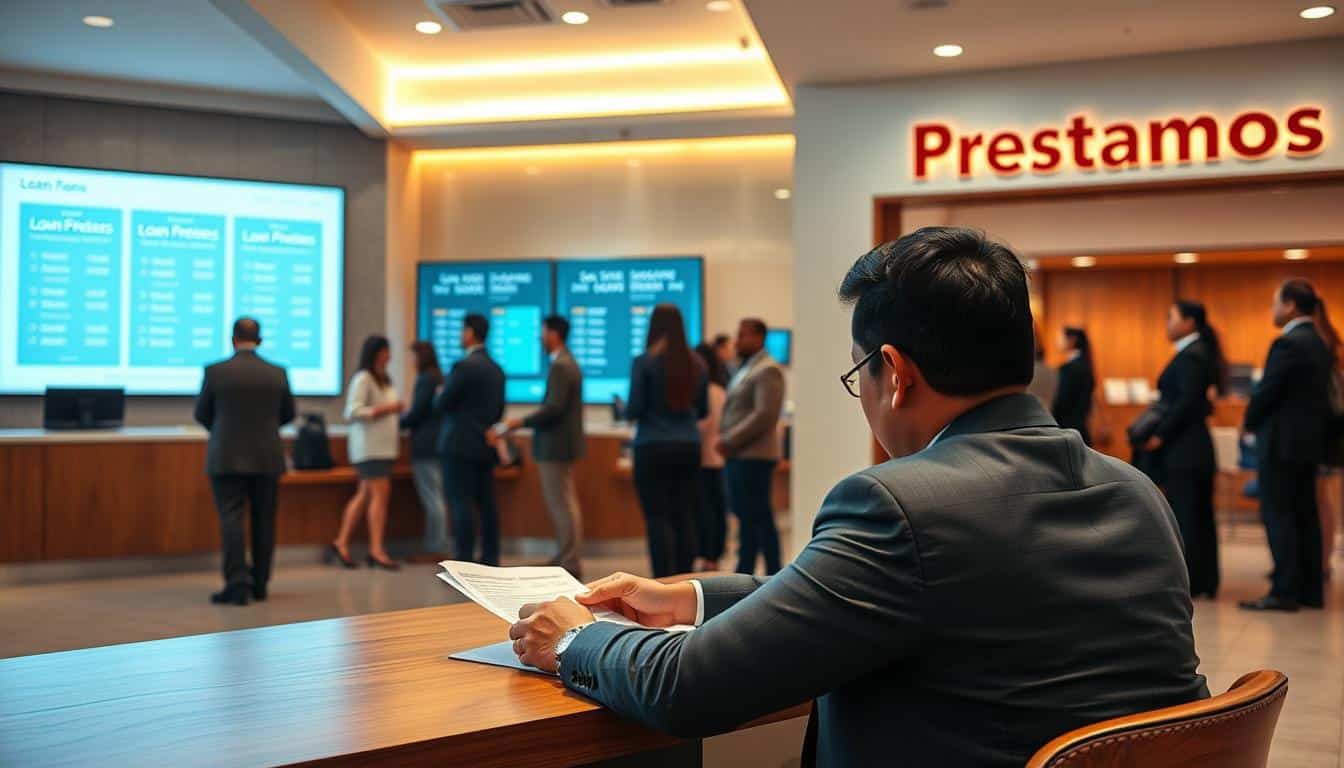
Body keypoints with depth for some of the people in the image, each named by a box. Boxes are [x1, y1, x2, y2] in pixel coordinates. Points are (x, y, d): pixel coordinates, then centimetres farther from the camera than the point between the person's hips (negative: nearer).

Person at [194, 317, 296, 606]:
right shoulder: (277, 373, -2)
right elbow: (288, 414, 9)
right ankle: (259, 584, 17)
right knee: (263, 521, 10)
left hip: (227, 458, -2)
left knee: (231, 519, -1)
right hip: (267, 458, 2)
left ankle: (237, 584, -10)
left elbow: (202, 414, 3)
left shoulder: (215, 371, -7)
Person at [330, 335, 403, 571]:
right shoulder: (362, 379, -9)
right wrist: (385, 409, -18)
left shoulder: (384, 380, 18)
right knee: (380, 493, -13)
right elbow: (352, 412, -16)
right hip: (369, 447, -9)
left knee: (365, 494, 9)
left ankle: (341, 543, 15)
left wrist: (396, 426, 13)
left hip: (384, 447, 9)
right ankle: (377, 550, -12)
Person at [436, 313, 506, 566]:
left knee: (461, 504, -6)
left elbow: (441, 404, -10)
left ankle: (464, 559, -6)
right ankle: (490, 559, 9)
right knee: (486, 503, 8)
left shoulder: (464, 365, -14)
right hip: (486, 445, 8)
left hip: (460, 445, -8)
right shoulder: (496, 368, 11)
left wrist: (439, 394, 9)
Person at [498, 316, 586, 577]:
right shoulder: (568, 363, 15)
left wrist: (521, 422, -18)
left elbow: (554, 407, -24)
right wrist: (527, 421, 18)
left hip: (556, 446, -10)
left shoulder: (560, 366, -17)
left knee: (562, 504, -6)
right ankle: (565, 558, 22)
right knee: (563, 503, 15)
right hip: (562, 443, 10)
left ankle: (569, 563, -2)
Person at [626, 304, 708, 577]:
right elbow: (702, 410, 12)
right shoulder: (696, 364, 5)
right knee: (684, 517, 10)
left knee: (658, 518, -2)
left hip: (653, 447, -4)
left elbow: (634, 409, -9)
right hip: (689, 446, 4)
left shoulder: (644, 361, -8)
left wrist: (626, 411, 13)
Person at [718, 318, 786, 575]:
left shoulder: (768, 371, -11)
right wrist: (724, 438, 7)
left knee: (759, 518, -6)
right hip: (738, 456, 9)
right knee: (744, 516, 12)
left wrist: (730, 441, -16)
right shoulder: (744, 369, 19)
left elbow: (765, 415, -19)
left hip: (754, 457, -9)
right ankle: (745, 572, 18)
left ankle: (773, 572, 0)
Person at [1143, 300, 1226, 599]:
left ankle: (1188, 582, -2)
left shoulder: (1191, 356, -13)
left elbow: (1186, 402, -20)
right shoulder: (1197, 353, 16)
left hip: (1183, 448, -10)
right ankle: (1204, 580, 17)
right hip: (1194, 447, 10)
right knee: (1199, 515, 11)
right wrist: (1161, 430, 12)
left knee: (1184, 515, -6)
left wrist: (1160, 436, -15)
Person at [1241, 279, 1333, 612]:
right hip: (1308, 440, 9)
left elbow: (1267, 392, -17)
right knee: (1305, 515, 11)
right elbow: (1315, 394, 16)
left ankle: (1284, 591, -6)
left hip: (1282, 442, -9)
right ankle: (1311, 589, 15)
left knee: (1278, 515, -6)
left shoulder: (1288, 343, -16)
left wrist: (1249, 423, 0)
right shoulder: (1319, 344, 13)